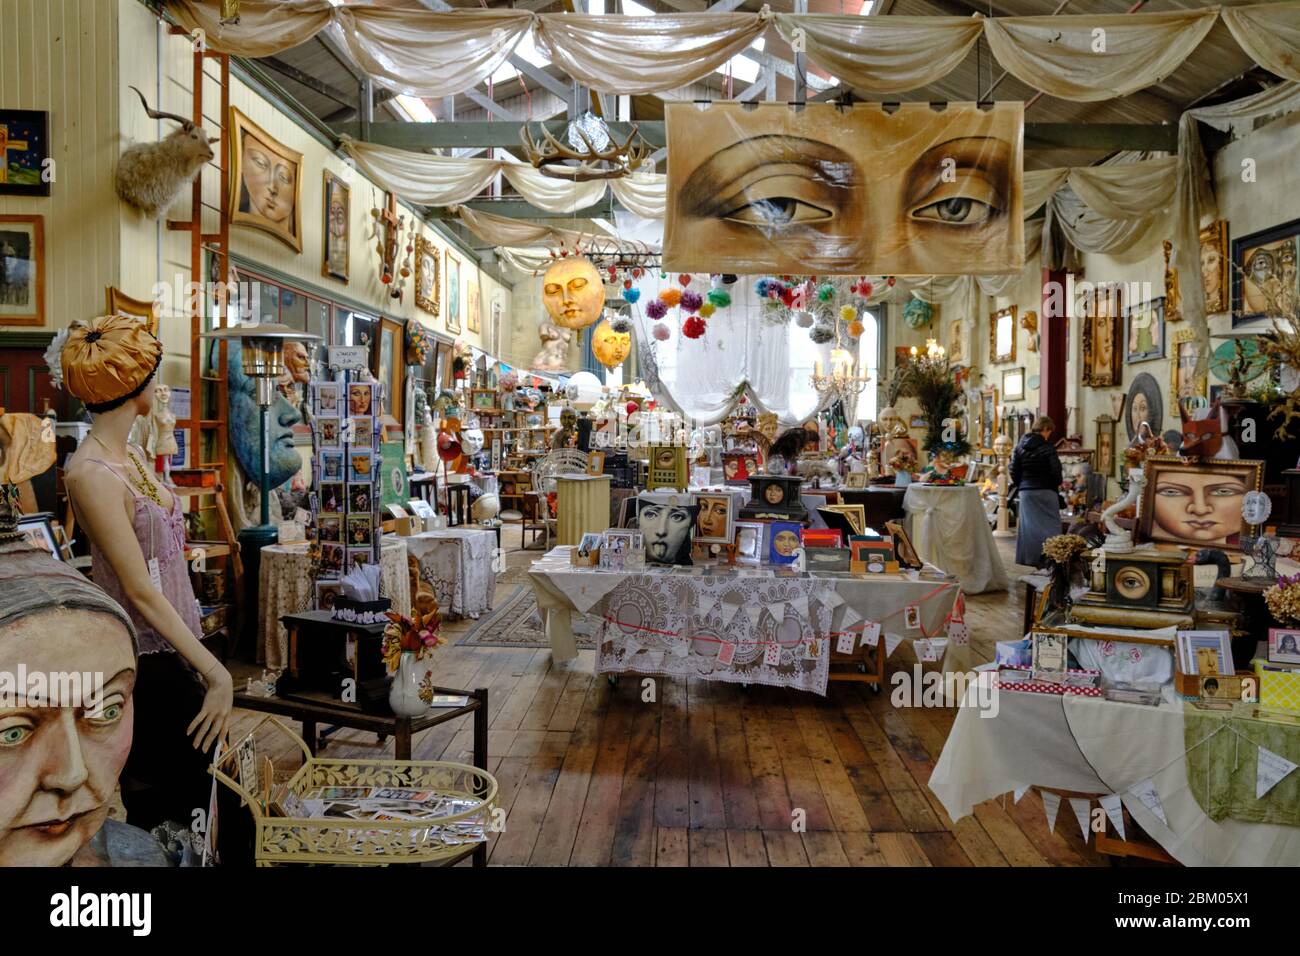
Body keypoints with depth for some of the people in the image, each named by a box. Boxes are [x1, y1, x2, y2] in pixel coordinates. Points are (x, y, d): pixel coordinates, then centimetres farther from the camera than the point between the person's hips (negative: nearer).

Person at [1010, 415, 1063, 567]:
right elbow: (1055, 471, -11)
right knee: (1050, 524, 2)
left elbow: (1014, 471, 4)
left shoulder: (1020, 447, 4)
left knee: (1028, 524, 8)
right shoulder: (1047, 447, -11)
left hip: (1026, 491, 5)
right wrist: (1057, 484, 7)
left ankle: (1028, 557, 9)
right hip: (1046, 491, -4)